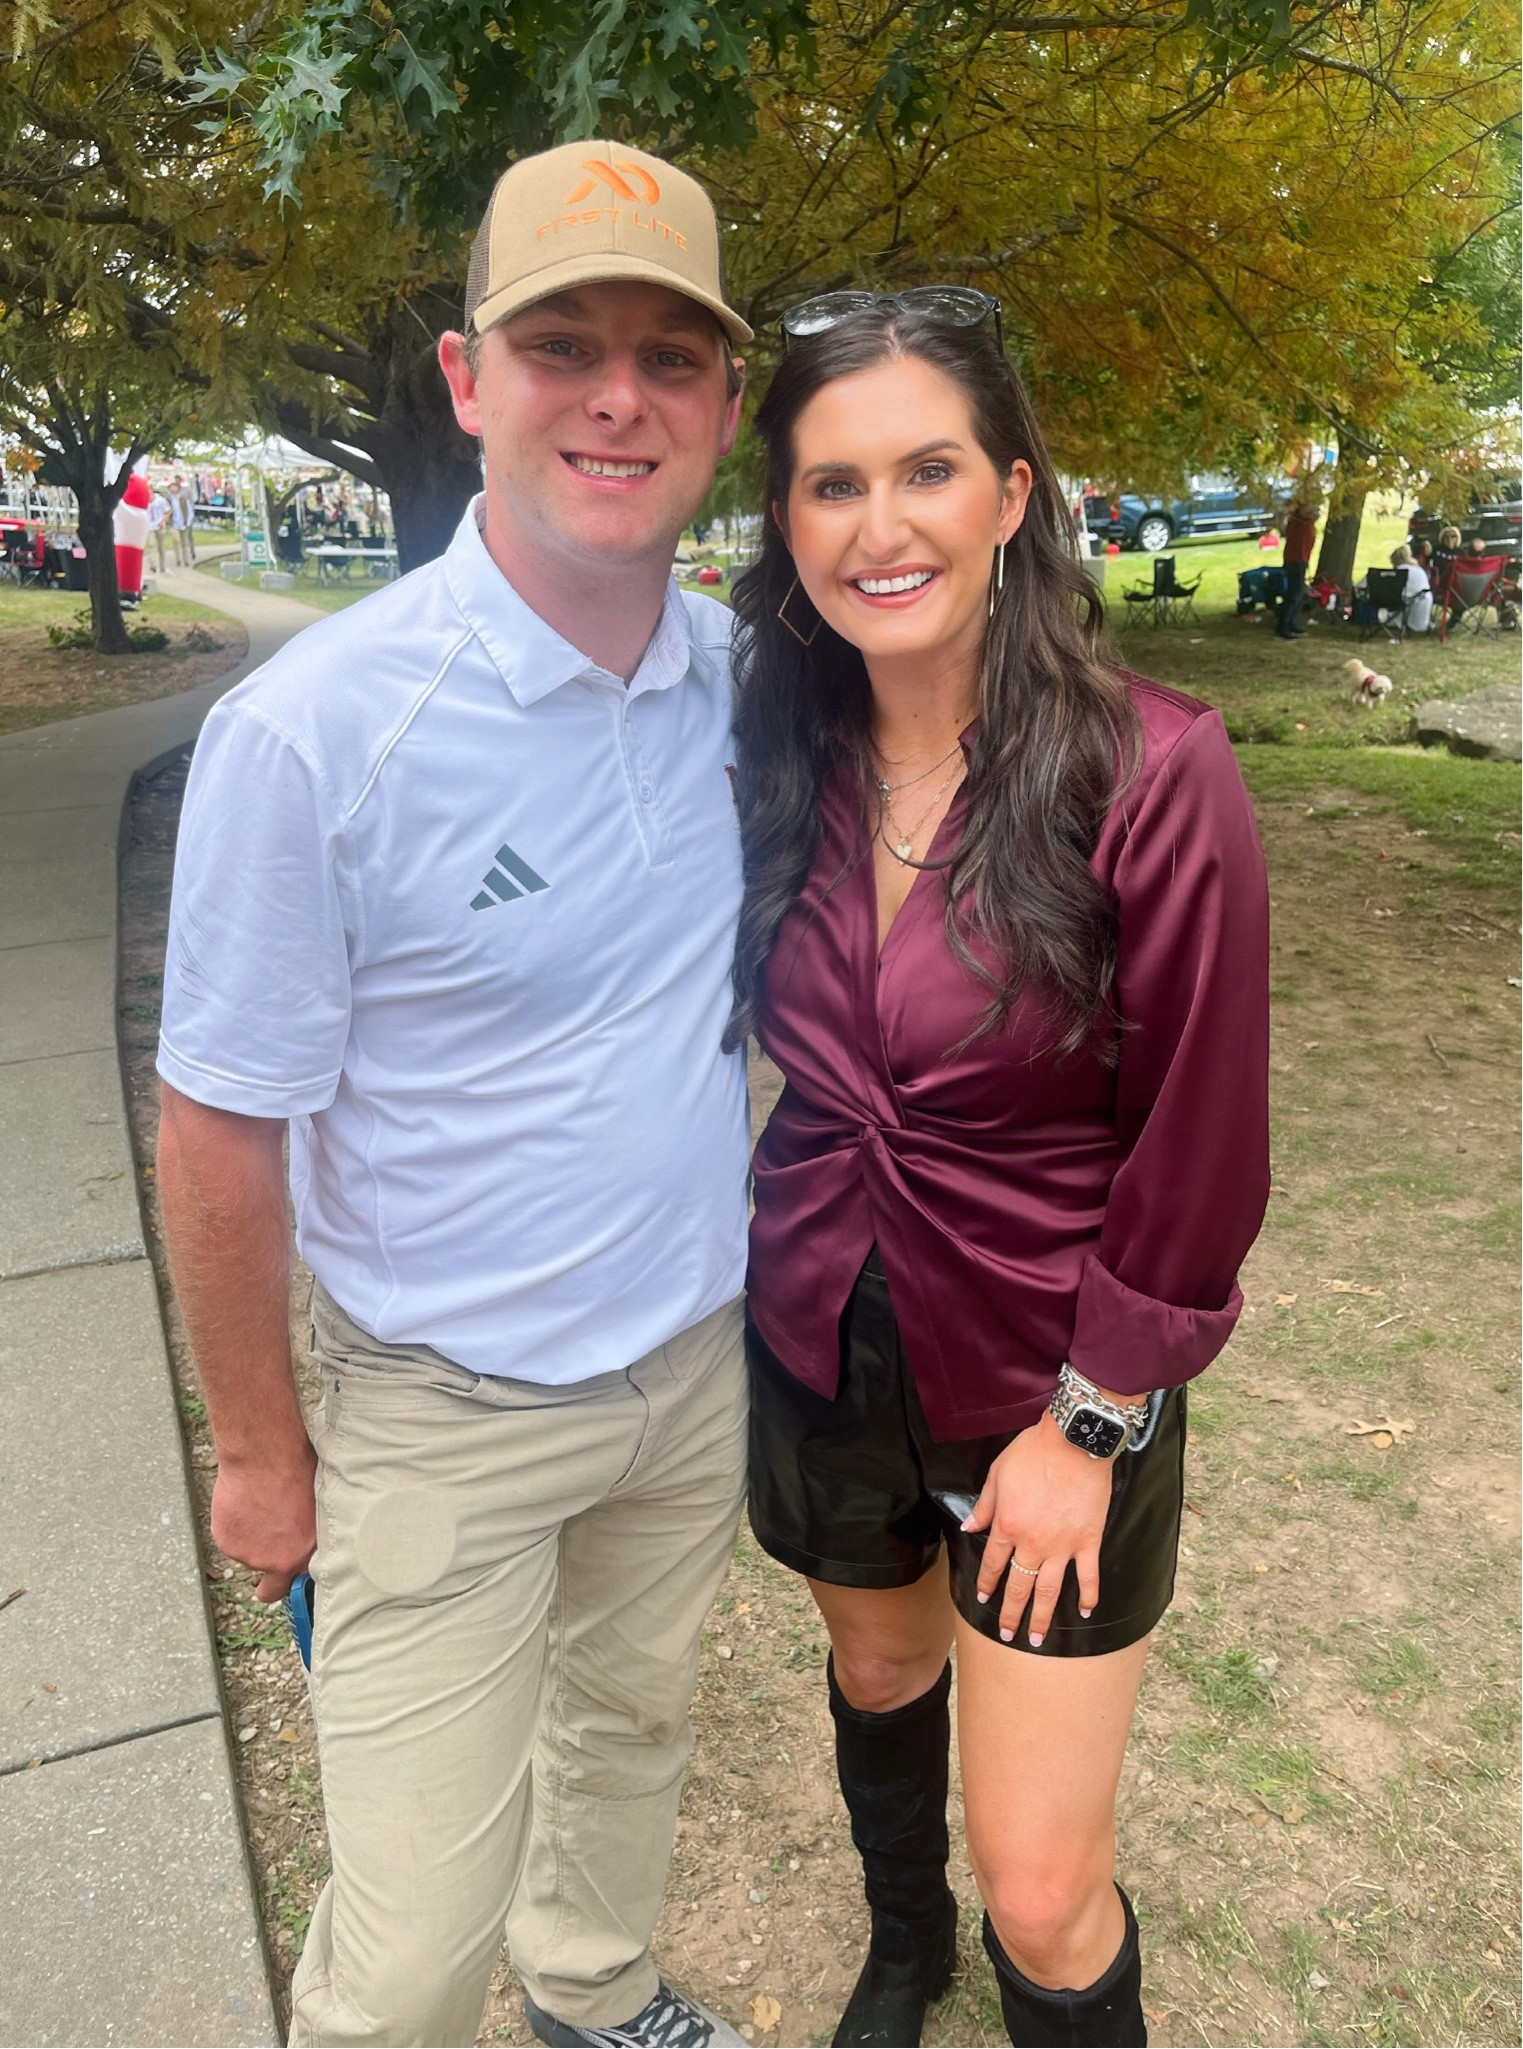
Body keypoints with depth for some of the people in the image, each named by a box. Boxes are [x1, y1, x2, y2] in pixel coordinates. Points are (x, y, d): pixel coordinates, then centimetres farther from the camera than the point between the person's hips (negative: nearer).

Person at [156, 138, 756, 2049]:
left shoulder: (740, 675, -5)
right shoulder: (313, 728, -23)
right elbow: (223, 1125, -14)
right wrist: (258, 1448, -5)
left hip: (697, 1357, 6)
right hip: (450, 1416, -5)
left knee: (631, 1716, 28)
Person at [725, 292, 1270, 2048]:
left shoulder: (1149, 770, -20)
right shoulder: (778, 771, -6)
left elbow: (1201, 1154, -15)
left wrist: (1089, 1428, -12)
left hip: (1043, 1390, -4)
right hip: (822, 1354, 5)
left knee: (1044, 1899, 5)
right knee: (878, 1672, 29)